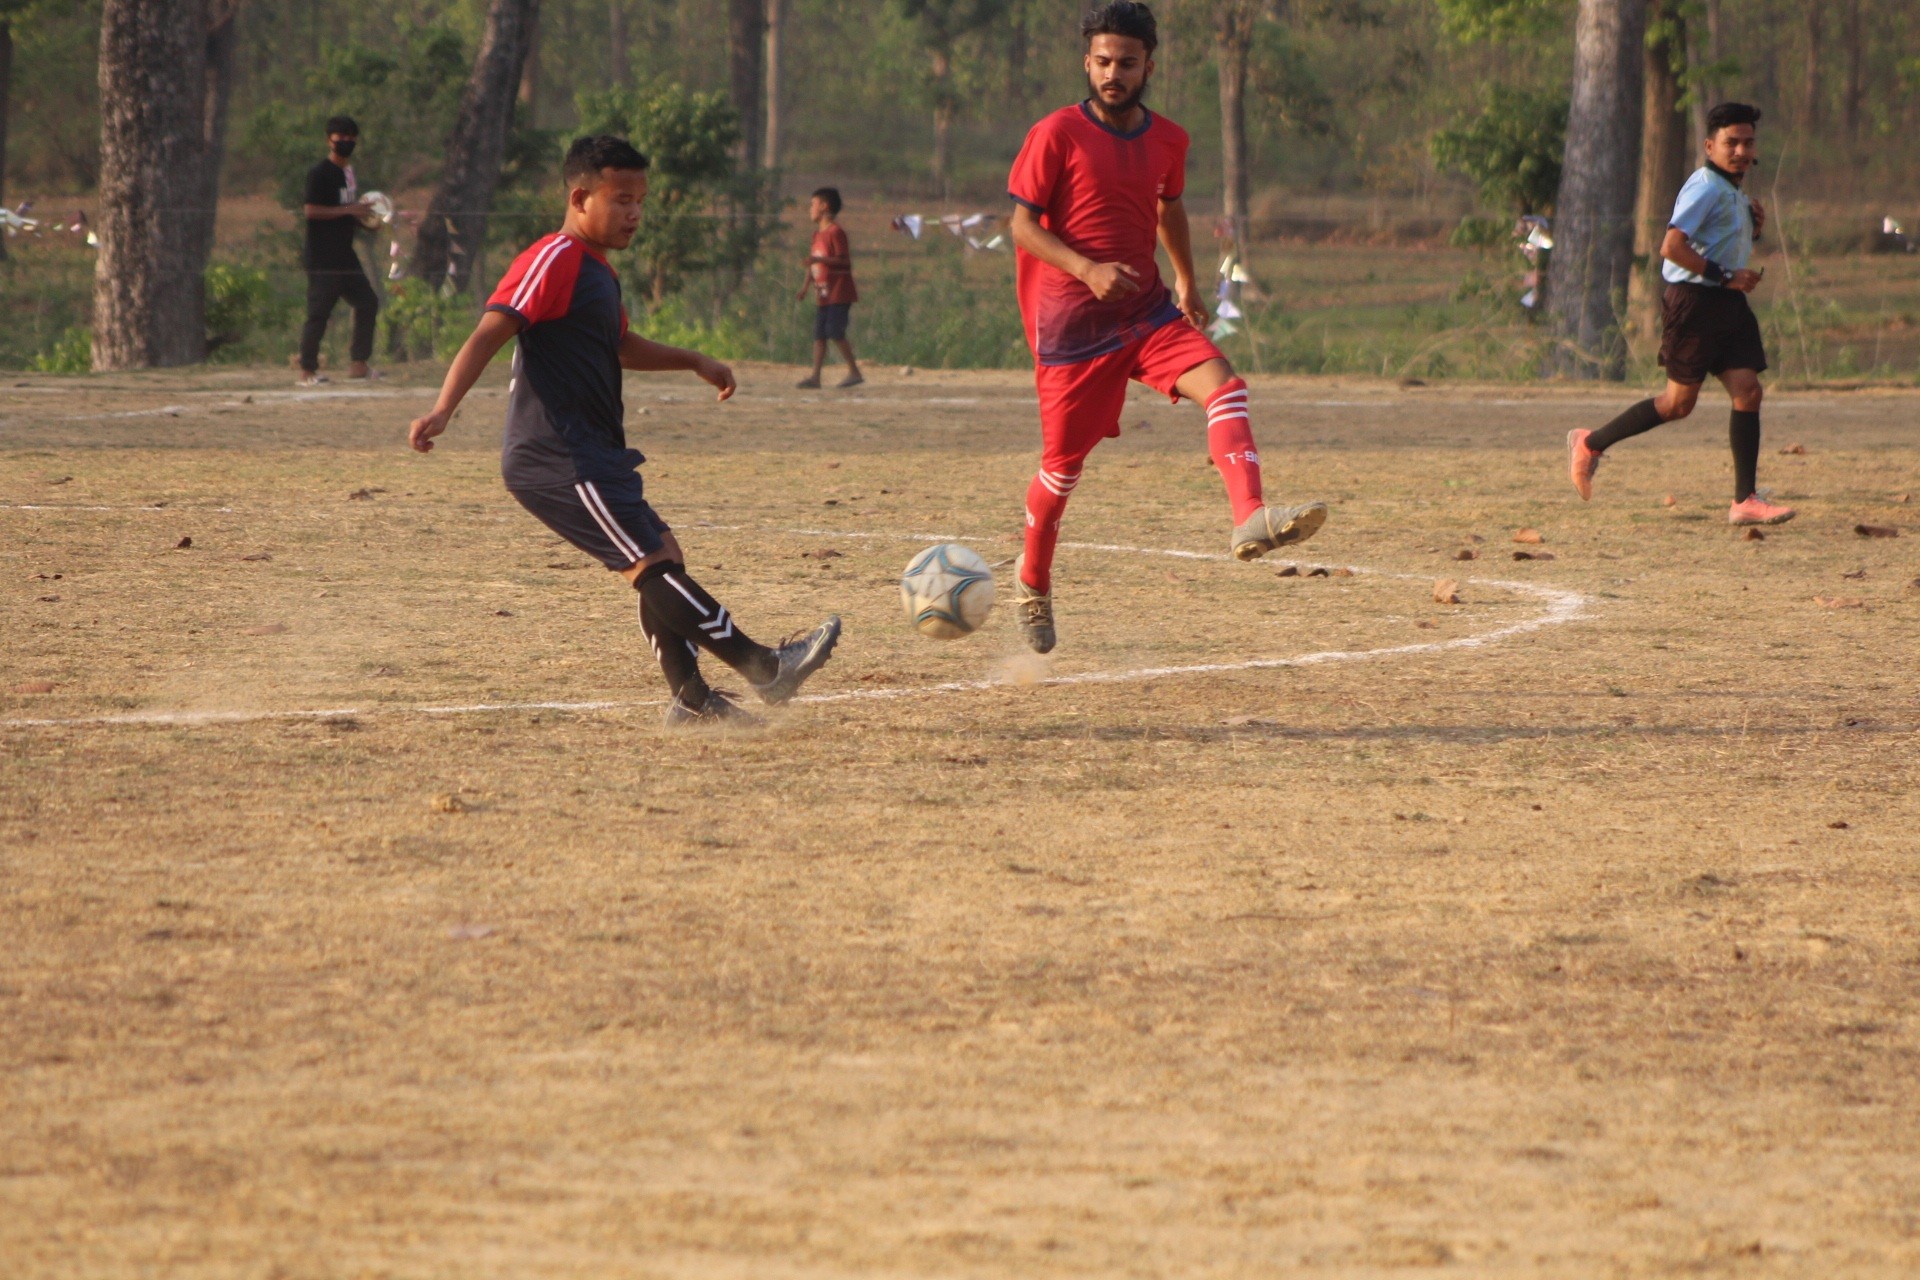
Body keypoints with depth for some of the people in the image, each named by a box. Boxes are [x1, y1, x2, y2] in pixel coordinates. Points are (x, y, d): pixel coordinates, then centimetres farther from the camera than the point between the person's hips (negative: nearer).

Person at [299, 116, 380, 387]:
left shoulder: (349, 173, 18)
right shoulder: (319, 173, -10)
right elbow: (312, 211, -19)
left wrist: (364, 217, 8)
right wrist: (348, 211, -19)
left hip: (345, 254, 9)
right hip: (323, 259, -9)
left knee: (367, 303, 9)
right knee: (319, 311, -9)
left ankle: (358, 364, 15)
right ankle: (307, 369, -6)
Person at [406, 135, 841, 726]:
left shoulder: (596, 270, 19)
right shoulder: (554, 261, -12)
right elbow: (488, 335, -22)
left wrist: (693, 361, 34)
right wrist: (442, 411, -34)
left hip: (591, 458, 11)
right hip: (560, 461, -11)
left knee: (662, 560, 11)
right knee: (655, 562, -12)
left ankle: (692, 698, 12)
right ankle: (764, 667, -14)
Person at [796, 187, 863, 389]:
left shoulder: (836, 232, -11)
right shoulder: (818, 233, 16)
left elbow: (844, 261, -18)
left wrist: (819, 259, -27)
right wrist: (806, 286, 17)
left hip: (838, 293, -9)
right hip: (823, 294, 9)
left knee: (835, 332, -12)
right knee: (819, 334, 4)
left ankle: (854, 372, -5)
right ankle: (815, 376, 2)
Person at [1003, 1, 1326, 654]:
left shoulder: (1167, 140, 6)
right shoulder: (1058, 134, -9)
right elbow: (1022, 224, -9)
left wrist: (1186, 281, 27)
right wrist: (1086, 269, -23)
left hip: (1147, 309, 4)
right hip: (1072, 323, -4)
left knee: (1222, 382, -22)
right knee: (1065, 460, 3)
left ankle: (1250, 520, -37)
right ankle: (1032, 583, 27)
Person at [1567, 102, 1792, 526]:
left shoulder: (1735, 192, 18)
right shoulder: (1705, 187, -14)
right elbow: (1672, 246, -24)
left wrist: (1754, 228, 12)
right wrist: (1725, 276, -22)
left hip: (1728, 304, 9)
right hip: (1695, 301, -9)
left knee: (1748, 391, -4)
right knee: (1679, 402, -2)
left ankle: (1745, 502, -6)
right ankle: (1590, 444, 15)